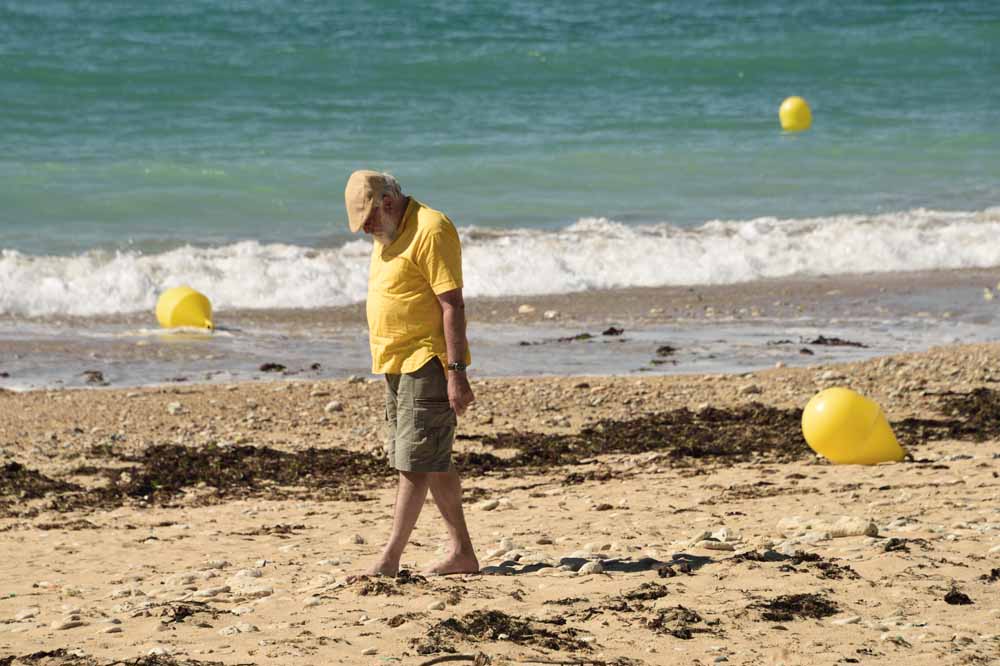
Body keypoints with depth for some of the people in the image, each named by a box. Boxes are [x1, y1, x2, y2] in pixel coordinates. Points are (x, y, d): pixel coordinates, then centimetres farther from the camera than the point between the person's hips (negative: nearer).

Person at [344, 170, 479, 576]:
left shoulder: (430, 231, -15)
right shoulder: (389, 235, 15)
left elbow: (452, 305, -19)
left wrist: (456, 372, -22)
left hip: (428, 362, -10)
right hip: (397, 364, 10)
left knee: (415, 462, -9)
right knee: (434, 463, 11)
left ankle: (390, 559, -8)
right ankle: (461, 553, 15)